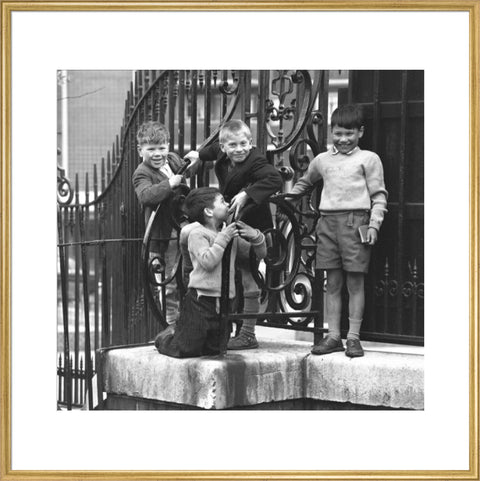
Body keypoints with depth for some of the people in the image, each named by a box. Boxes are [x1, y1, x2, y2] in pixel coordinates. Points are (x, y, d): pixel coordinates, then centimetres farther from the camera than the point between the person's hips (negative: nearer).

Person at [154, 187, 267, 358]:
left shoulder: (230, 232, 12)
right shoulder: (197, 233, -7)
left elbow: (260, 254, 15)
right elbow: (208, 262, -22)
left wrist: (255, 236, -4)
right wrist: (223, 238, -18)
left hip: (223, 303, 7)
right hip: (201, 299, -7)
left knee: (214, 349, 11)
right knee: (186, 350, -9)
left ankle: (178, 333, 35)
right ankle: (165, 338, 25)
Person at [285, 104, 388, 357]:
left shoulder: (368, 159, 4)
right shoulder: (322, 160, 17)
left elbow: (379, 195, 2)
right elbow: (305, 182, 34)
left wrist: (373, 224, -9)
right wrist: (287, 196, 20)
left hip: (355, 221, -4)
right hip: (328, 221, 4)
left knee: (355, 282, -1)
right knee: (332, 282, 6)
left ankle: (353, 337, 4)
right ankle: (333, 336, 11)